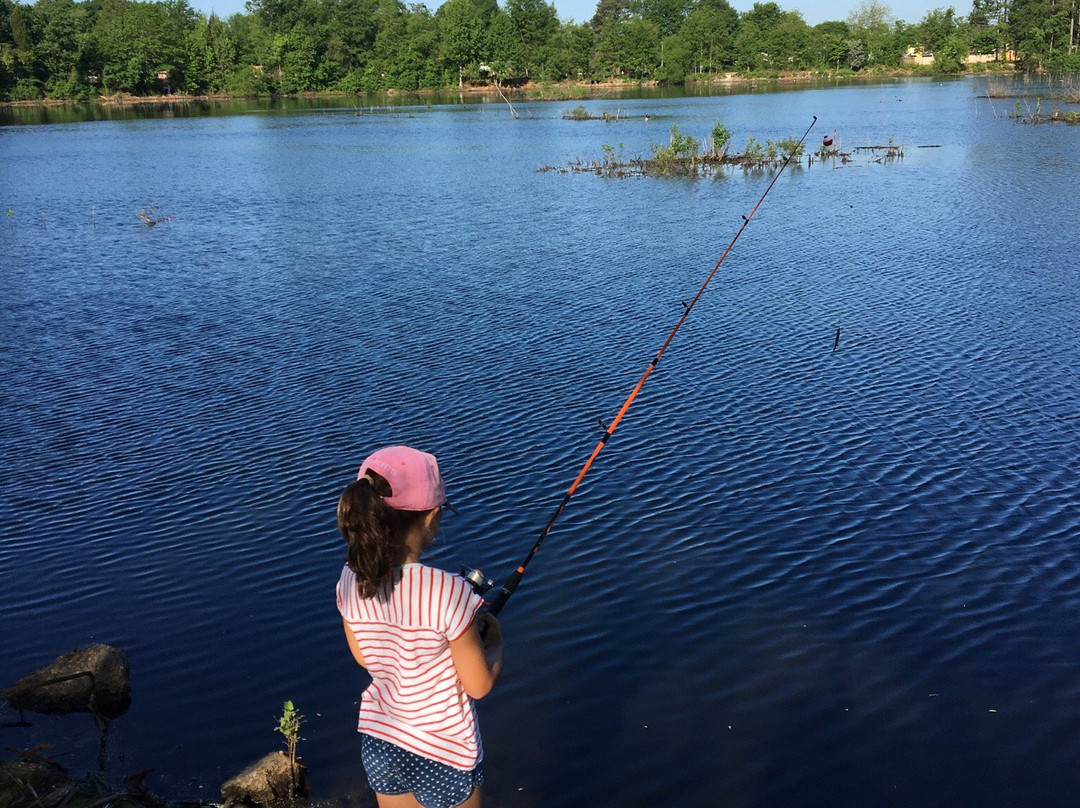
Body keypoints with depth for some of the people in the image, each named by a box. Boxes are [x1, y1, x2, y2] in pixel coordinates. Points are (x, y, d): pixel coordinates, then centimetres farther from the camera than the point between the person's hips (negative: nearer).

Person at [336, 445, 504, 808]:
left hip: (377, 742, 5)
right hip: (443, 752, -5)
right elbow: (480, 685, -18)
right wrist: (493, 640, 1)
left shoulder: (350, 582, -12)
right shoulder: (447, 592, -30)